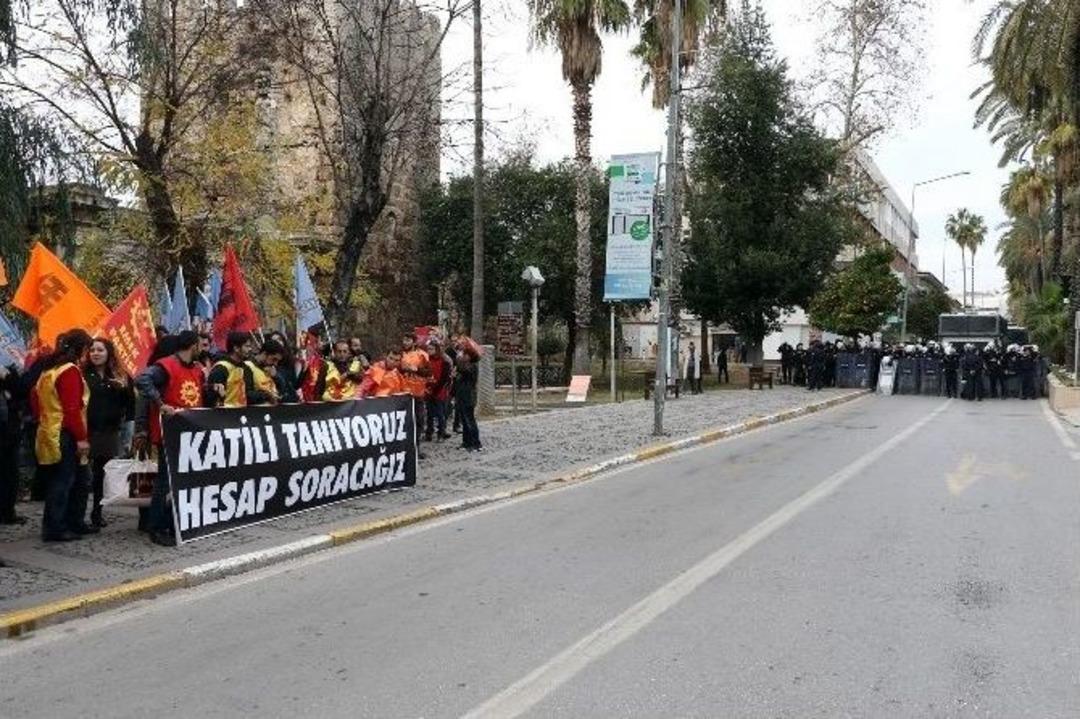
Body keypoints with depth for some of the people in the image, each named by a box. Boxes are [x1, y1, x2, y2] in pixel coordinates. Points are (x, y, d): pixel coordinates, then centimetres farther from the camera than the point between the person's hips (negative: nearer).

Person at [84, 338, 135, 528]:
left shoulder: (120, 376, 9)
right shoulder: (82, 375, -1)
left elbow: (130, 403, 7)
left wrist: (125, 387, -11)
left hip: (109, 432, 3)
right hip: (87, 431, -3)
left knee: (101, 474, 11)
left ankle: (97, 512, 21)